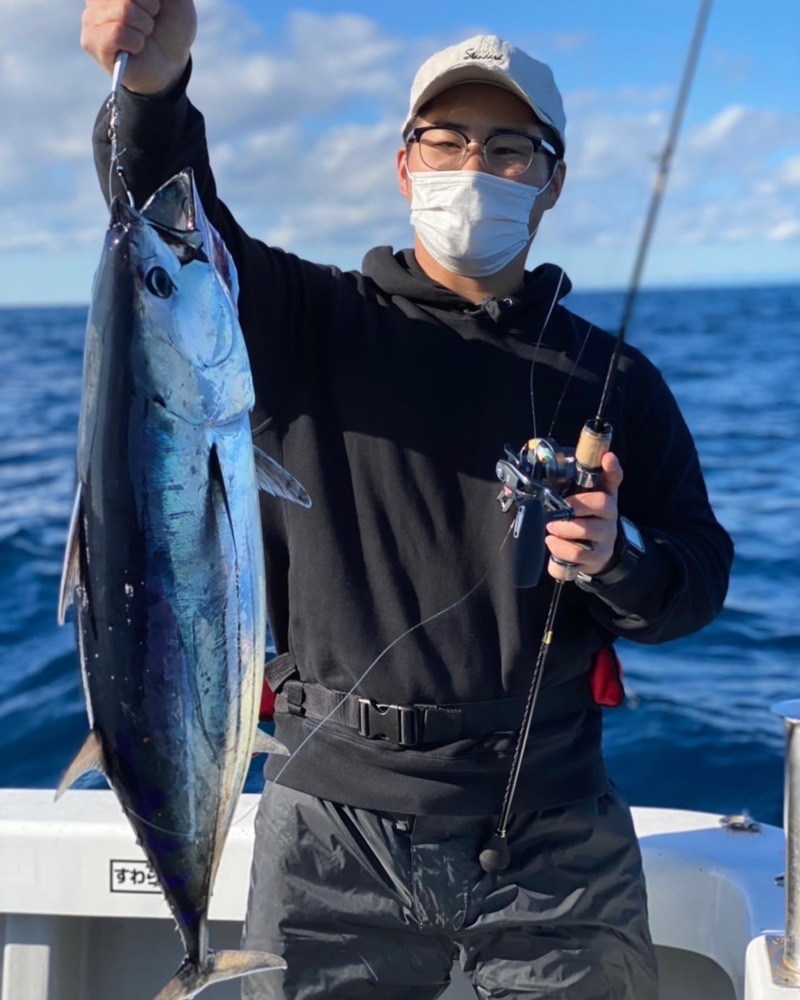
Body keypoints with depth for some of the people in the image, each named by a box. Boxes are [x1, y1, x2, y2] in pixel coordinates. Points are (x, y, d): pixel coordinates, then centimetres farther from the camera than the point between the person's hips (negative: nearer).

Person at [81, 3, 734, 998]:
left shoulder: (611, 376, 7)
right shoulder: (307, 320, 4)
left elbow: (702, 575, 6)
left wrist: (617, 560, -16)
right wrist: (151, 86, -33)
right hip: (337, 816, -1)